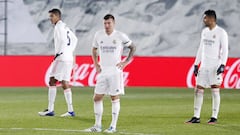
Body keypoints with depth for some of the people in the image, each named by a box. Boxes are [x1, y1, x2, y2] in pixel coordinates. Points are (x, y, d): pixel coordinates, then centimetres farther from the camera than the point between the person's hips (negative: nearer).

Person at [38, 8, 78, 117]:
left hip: (62, 58, -9)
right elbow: (74, 40, 27)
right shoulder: (64, 27, 19)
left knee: (52, 81, -7)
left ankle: (50, 110, -10)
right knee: (65, 83, 10)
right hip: (69, 58, 9)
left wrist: (58, 54, -17)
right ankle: (70, 110, 7)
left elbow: (63, 41, -22)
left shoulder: (59, 27, -9)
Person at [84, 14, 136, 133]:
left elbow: (132, 47, 7)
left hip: (115, 71, -4)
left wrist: (126, 62, -1)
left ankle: (113, 126, 4)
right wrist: (95, 64, 10)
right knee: (97, 98, 1)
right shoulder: (98, 35, 5)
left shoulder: (120, 36, -4)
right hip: (102, 71, 4)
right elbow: (94, 49, 22)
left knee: (115, 98, -1)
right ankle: (97, 125, 8)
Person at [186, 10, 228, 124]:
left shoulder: (221, 32, -7)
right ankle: (196, 117, 7)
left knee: (215, 90, -3)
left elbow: (225, 50, -10)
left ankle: (214, 117, 2)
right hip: (204, 66, 7)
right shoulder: (204, 31, 14)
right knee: (198, 90, 3)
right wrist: (196, 64, 16)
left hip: (215, 66, -7)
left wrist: (222, 65, -20)